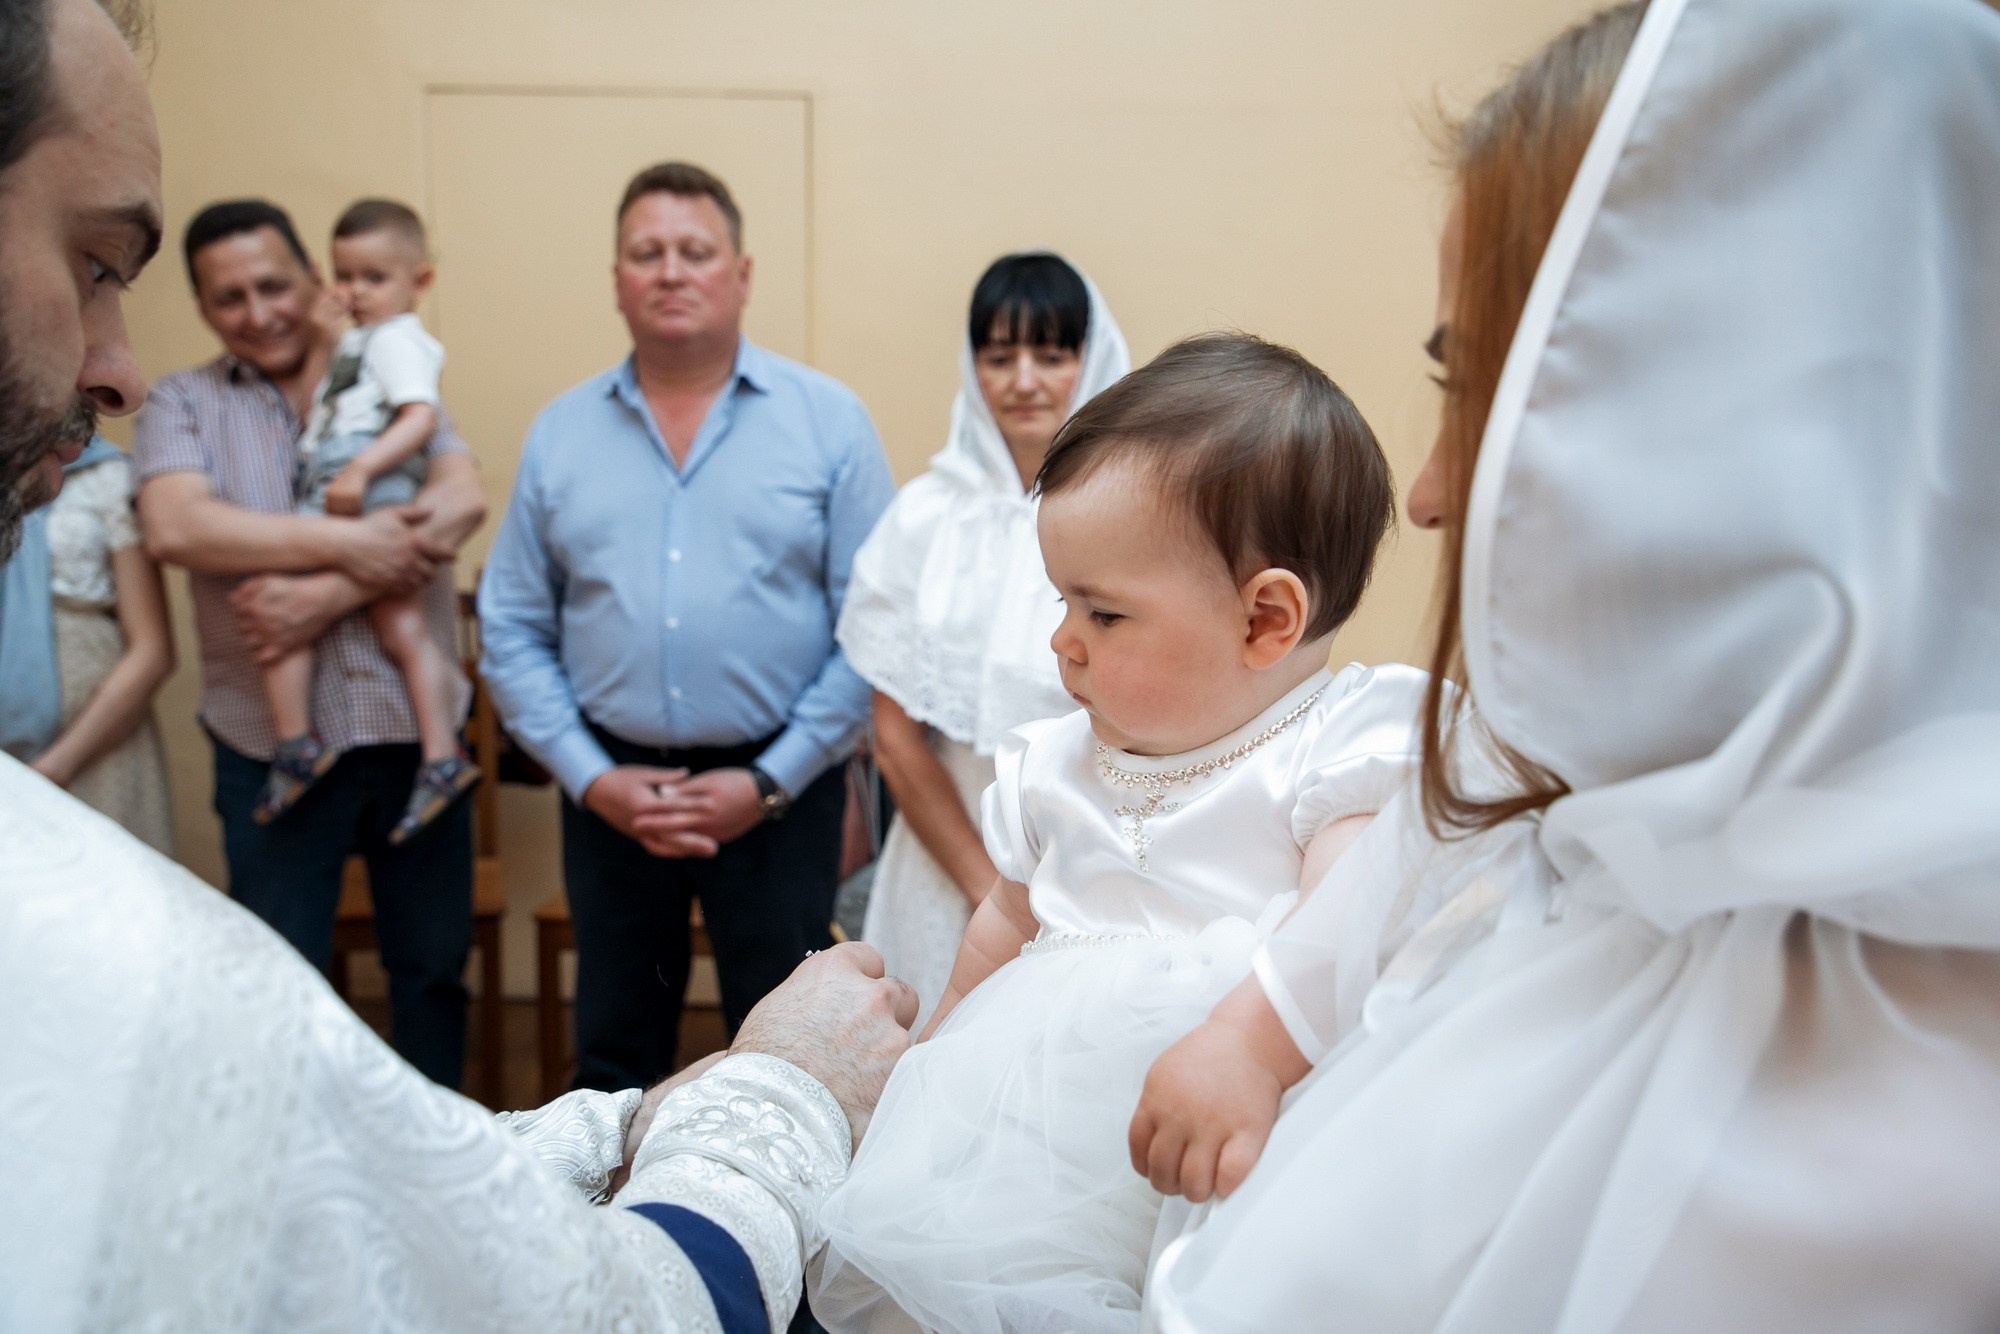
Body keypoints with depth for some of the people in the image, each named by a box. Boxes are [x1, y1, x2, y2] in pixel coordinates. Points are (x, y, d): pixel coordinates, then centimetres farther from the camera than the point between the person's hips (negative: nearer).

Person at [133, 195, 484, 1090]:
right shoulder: (183, 403, 5)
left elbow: (463, 502, -11)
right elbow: (173, 527, -15)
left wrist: (327, 595, -20)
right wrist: (346, 543, -19)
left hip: (413, 728, 1)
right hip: (270, 747, 0)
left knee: (433, 962, 13)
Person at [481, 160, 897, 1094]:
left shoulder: (829, 422, -2)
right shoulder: (559, 435, 6)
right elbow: (511, 632, 6)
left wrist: (769, 782, -10)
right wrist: (591, 777, -5)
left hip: (778, 793, -2)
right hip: (609, 793, 3)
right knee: (613, 1053, 16)